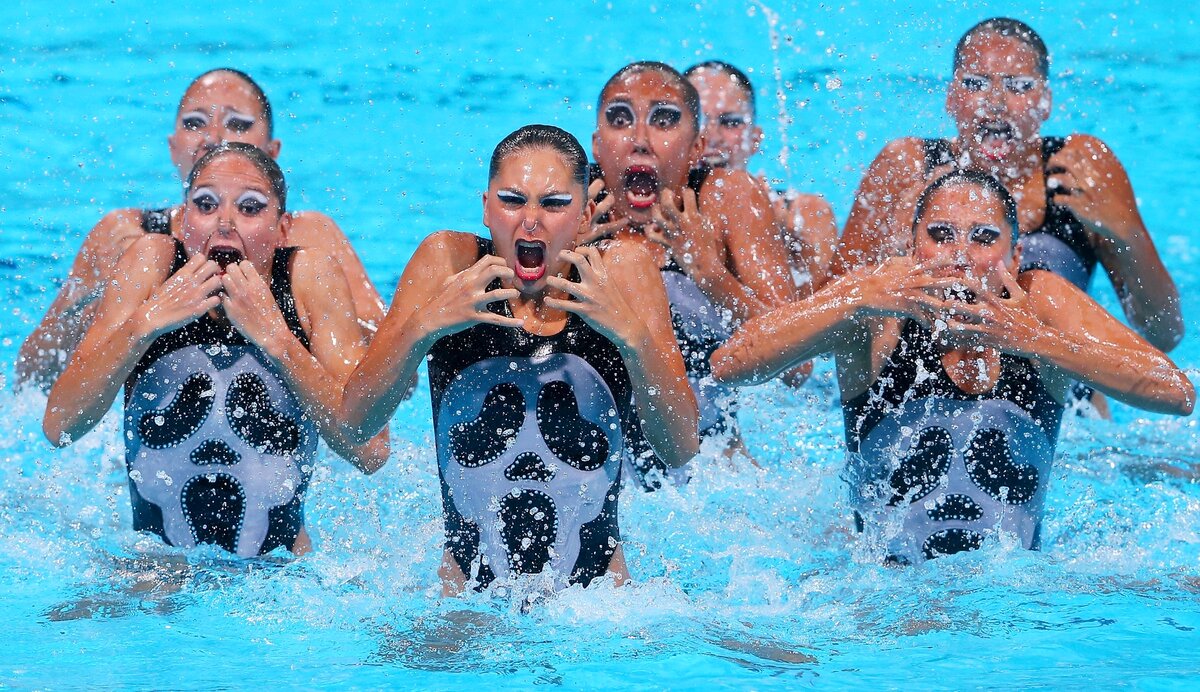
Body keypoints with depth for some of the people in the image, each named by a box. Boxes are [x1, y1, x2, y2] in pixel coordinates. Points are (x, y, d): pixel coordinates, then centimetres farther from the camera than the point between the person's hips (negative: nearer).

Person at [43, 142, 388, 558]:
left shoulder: (311, 277, -5)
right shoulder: (152, 261, -3)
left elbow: (370, 450, -13)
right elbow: (59, 426, -8)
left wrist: (276, 338, -19)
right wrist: (146, 323, -19)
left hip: (275, 572, 0)